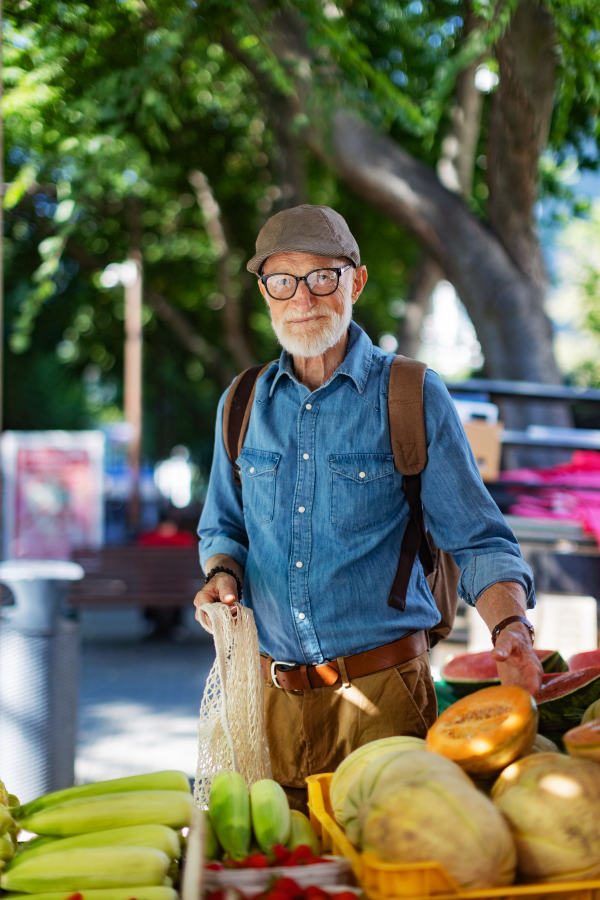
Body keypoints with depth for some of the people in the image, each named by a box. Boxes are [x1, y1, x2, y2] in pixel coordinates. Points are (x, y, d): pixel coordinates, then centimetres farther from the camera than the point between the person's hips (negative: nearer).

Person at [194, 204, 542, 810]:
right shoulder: (243, 406, 8)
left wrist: (510, 628, -21)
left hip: (384, 695, -3)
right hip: (274, 695, 3)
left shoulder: (413, 398, -3)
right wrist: (222, 573, -2)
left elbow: (478, 543, -3)